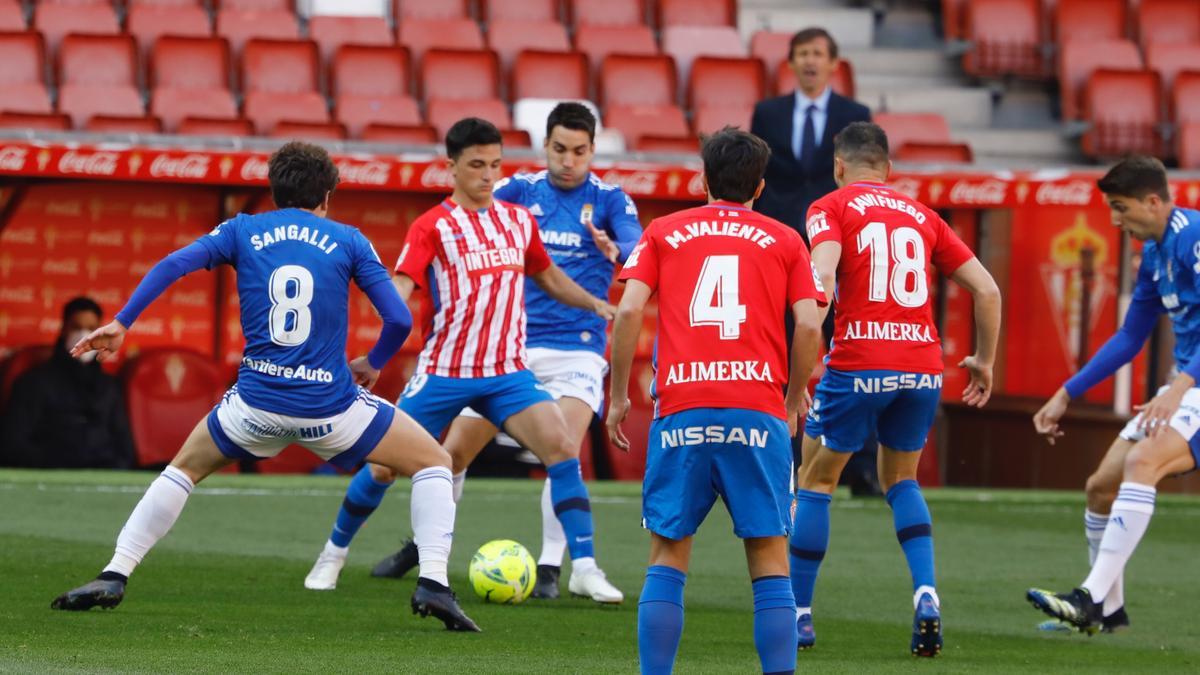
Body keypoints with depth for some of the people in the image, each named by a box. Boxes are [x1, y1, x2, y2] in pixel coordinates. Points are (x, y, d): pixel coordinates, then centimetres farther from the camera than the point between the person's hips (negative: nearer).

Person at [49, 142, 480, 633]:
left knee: (185, 467, 28)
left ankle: (114, 577, 16)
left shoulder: (242, 232, 9)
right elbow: (400, 319, 1)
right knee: (434, 463, 16)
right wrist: (373, 364, 20)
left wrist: (120, 324, -2)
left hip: (257, 402, 2)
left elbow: (173, 265, -5)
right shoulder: (347, 240, 6)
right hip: (331, 406, -2)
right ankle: (433, 583, -2)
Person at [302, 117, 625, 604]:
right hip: (444, 372, -3)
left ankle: (584, 569, -15)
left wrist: (595, 304, 13)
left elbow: (548, 277, 28)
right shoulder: (433, 226, -4)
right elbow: (398, 290, -15)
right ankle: (333, 555, 25)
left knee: (562, 448, -18)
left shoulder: (519, 221, 11)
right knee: (384, 465, 1)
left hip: (508, 372, 3)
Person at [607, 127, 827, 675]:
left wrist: (618, 397, 9)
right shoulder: (784, 240, 12)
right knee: (770, 563, 3)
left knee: (667, 559, 7)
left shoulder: (664, 233, 13)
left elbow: (628, 311, 2)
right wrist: (794, 401, 14)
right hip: (758, 414, 0)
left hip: (682, 413, 0)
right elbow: (808, 326, 2)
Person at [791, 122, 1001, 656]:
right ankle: (926, 595, 2)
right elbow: (987, 290, 15)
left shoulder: (831, 208, 4)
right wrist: (984, 361, 25)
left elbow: (822, 278, -14)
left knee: (815, 480, 14)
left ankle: (798, 615, 15)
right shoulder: (921, 216, 17)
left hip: (859, 365, -4)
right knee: (900, 480, 23)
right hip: (923, 367, 4)